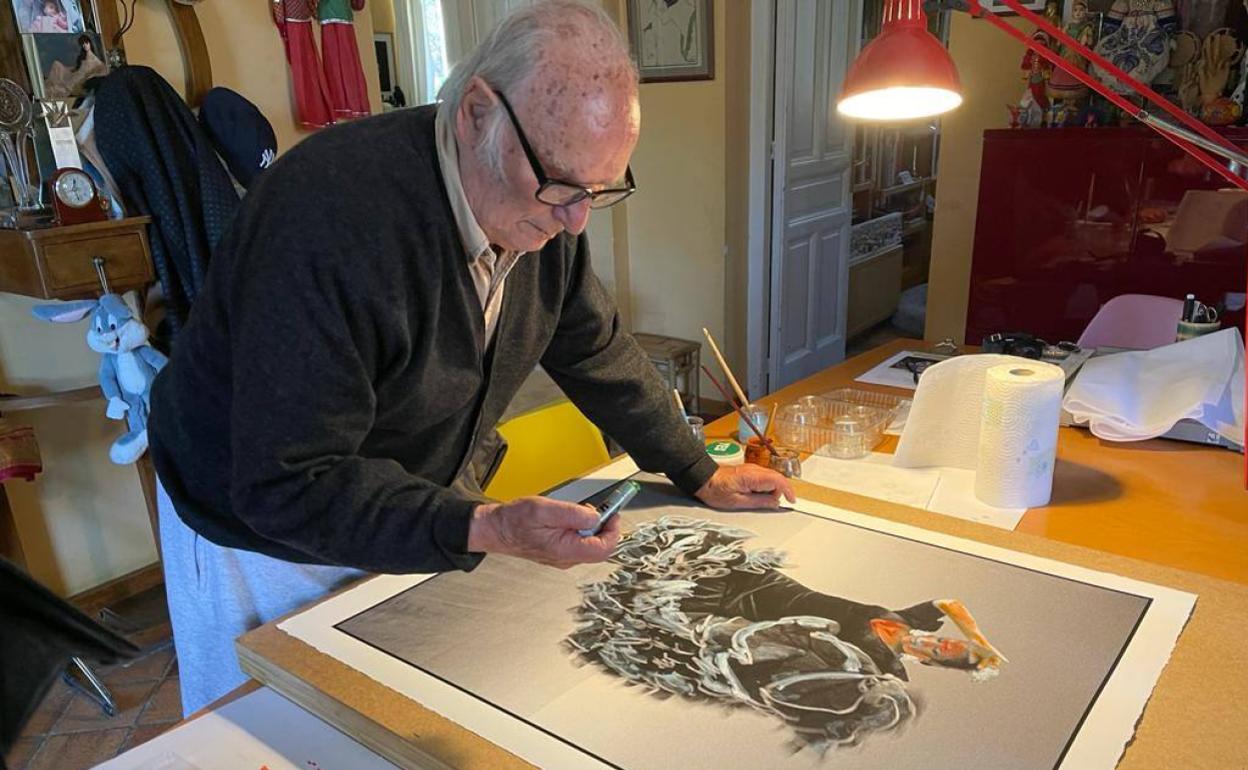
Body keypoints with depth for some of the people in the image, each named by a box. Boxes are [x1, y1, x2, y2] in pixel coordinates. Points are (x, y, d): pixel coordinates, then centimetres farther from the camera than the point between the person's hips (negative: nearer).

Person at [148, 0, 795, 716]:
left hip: (424, 529, 6)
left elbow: (598, 351, 2)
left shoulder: (546, 204, -11)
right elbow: (289, 484, -33)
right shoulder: (334, 211, -35)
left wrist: (702, 474, 4)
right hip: (264, 533, -5)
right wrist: (487, 529, -41)